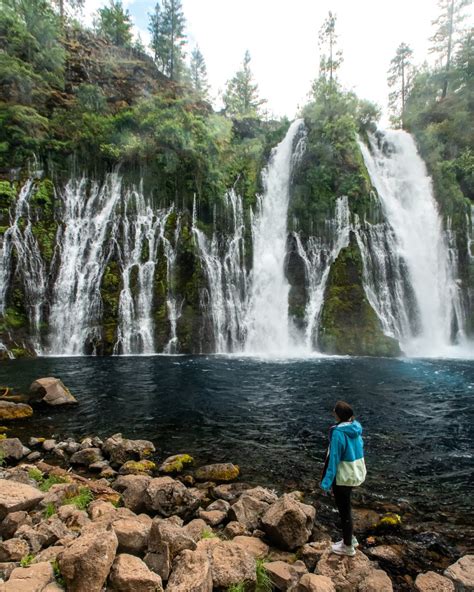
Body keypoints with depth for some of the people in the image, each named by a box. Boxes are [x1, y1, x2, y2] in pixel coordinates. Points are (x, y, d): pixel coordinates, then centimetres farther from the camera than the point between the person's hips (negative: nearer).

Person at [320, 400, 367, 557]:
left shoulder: (338, 432, -26)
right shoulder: (356, 428, -2)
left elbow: (334, 458, -23)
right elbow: (359, 450, 8)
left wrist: (327, 482, -15)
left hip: (343, 477, -8)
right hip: (356, 473, 8)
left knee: (344, 510, 11)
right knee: (345, 507, 25)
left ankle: (348, 547, 28)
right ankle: (350, 538, 40)